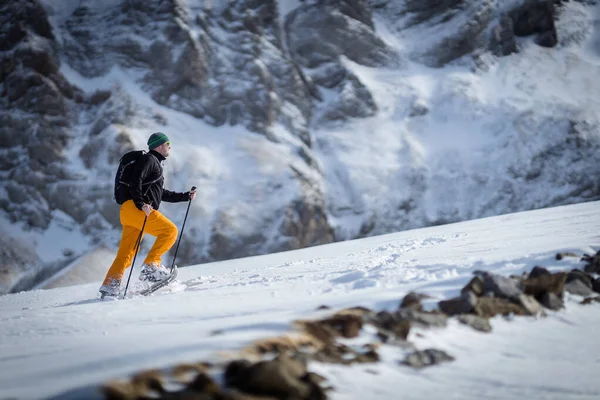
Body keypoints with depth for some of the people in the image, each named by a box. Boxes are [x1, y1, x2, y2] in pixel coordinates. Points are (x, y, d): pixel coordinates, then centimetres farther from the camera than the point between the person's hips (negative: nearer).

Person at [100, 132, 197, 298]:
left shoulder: (156, 164, 30)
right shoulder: (148, 159, -2)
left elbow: (162, 194, 34)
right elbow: (135, 182, -16)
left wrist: (185, 196, 32)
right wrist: (141, 204, -26)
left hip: (139, 210, 10)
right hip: (134, 208, -10)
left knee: (126, 253, 5)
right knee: (170, 230, -13)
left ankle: (109, 286, 2)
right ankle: (151, 266, -17)